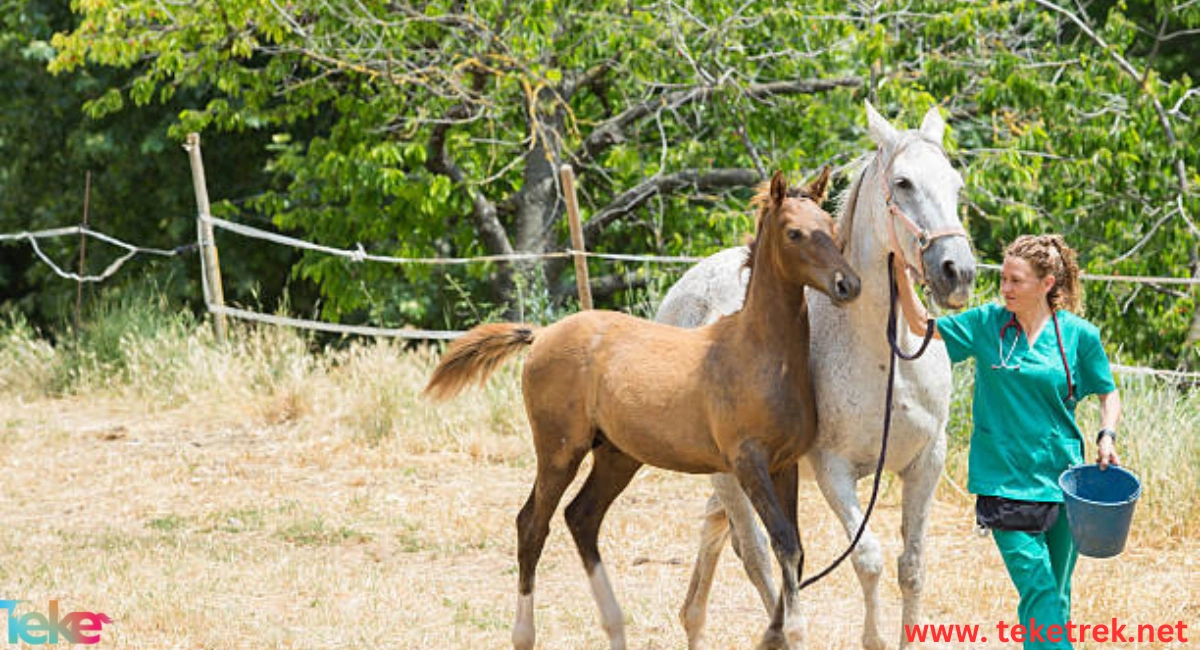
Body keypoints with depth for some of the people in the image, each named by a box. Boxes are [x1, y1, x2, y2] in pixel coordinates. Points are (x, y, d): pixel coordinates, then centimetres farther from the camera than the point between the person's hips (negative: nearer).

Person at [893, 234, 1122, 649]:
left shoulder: (1079, 335, 1)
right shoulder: (988, 323, 2)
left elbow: (1109, 396, 11)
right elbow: (921, 325, 6)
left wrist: (1106, 436, -7)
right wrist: (901, 272, -5)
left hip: (1061, 477, 1)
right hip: (1005, 481, -1)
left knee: (1056, 596, 10)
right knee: (1037, 590, -13)